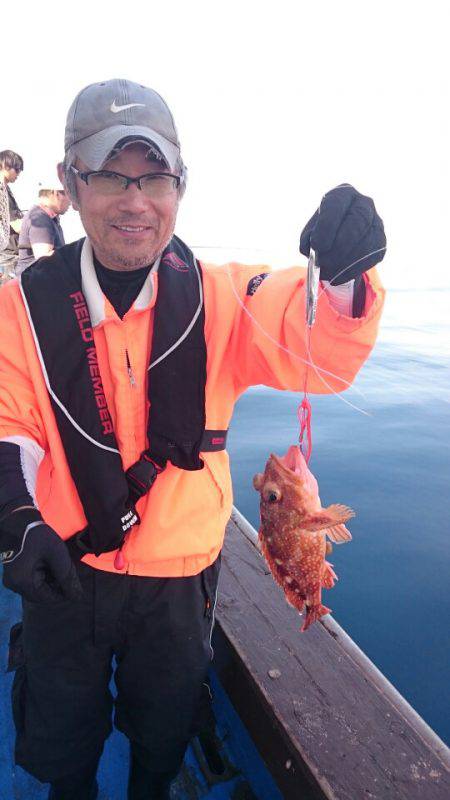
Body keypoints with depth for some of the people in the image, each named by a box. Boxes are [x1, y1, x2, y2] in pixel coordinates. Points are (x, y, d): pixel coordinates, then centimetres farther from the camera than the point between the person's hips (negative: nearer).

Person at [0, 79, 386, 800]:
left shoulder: (219, 296, -11)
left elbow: (321, 350, -24)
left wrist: (344, 275, -44)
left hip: (179, 579, 1)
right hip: (63, 573, 1)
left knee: (164, 735, 28)